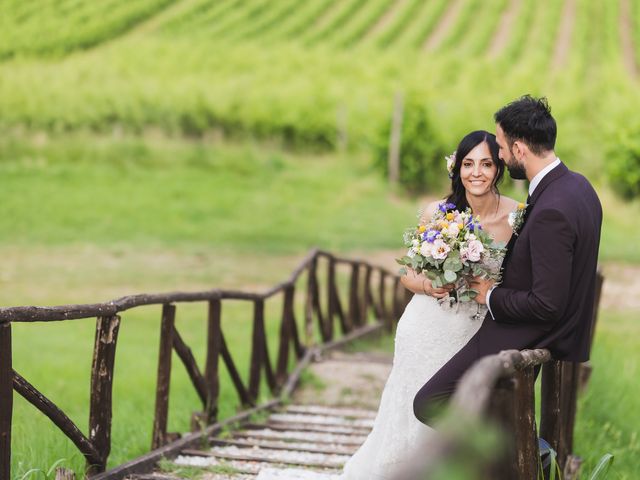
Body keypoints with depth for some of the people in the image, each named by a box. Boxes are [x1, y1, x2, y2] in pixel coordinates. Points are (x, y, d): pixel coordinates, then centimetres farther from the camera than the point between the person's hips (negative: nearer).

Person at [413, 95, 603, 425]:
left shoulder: (551, 212, -28)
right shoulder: (577, 185, 3)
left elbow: (547, 305, -28)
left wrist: (492, 296, -12)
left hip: (523, 343, -11)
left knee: (428, 404, -4)